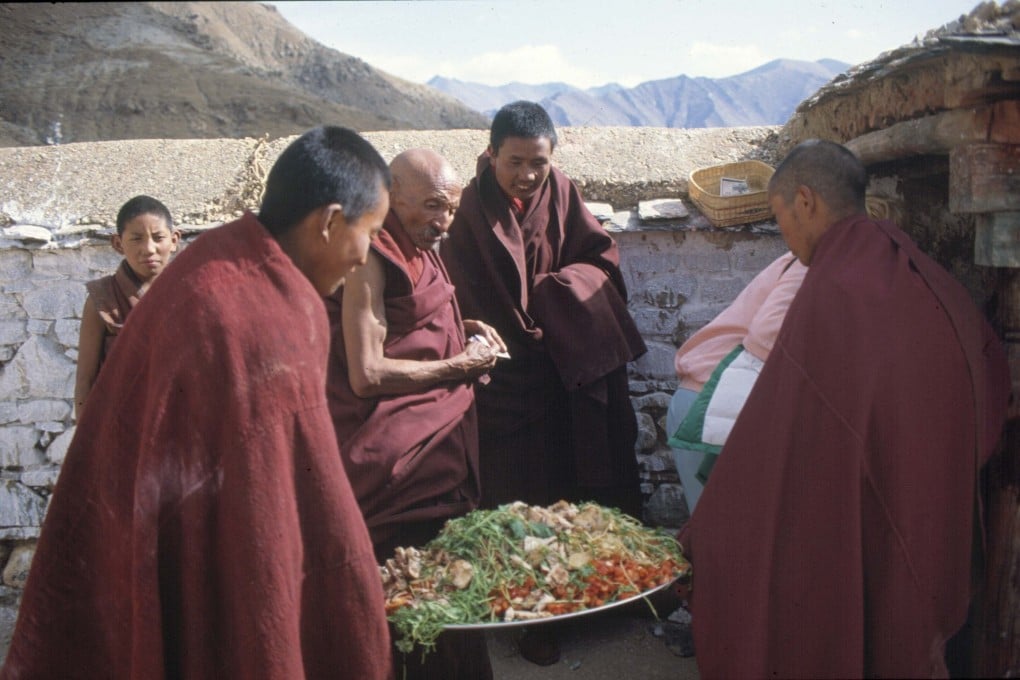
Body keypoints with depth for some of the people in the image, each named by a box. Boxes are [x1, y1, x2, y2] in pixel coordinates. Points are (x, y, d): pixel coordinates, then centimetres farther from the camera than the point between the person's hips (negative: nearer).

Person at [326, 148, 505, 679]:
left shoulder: (416, 248, 11)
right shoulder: (373, 259, -18)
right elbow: (367, 374, -23)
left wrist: (465, 329, 9)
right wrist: (457, 366, -14)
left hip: (440, 442, 9)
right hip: (399, 457, -9)